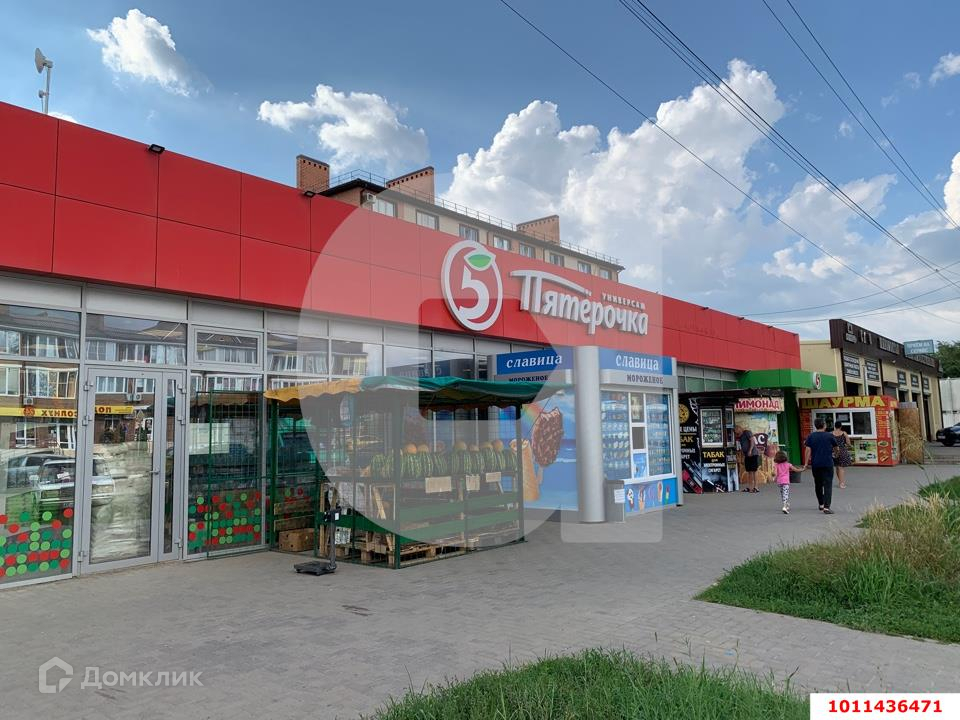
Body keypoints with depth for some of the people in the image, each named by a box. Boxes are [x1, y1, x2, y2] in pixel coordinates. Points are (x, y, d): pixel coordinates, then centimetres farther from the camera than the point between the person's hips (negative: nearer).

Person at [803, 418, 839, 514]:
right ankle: (826, 507, -13)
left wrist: (806, 463, -3)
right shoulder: (830, 436, -3)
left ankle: (821, 504, 30)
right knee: (828, 485, -3)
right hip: (828, 464, -2)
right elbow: (835, 447, 12)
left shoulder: (810, 436, 0)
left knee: (818, 484, 17)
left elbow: (808, 450, -6)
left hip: (815, 464, 2)